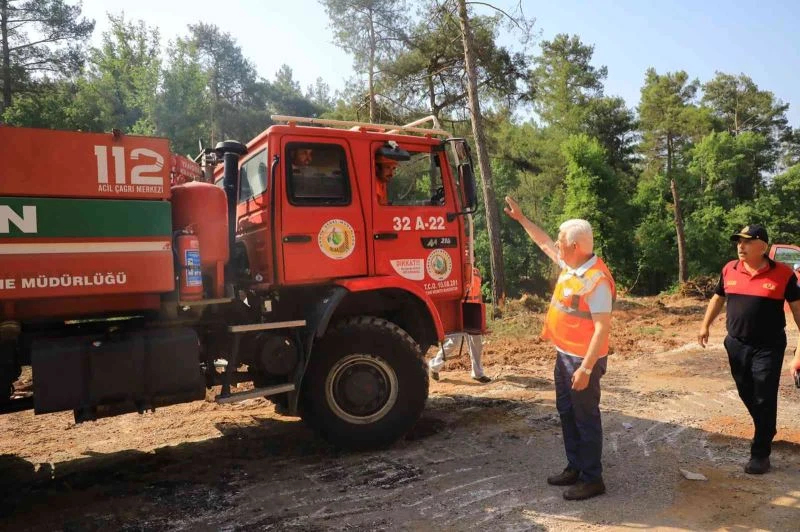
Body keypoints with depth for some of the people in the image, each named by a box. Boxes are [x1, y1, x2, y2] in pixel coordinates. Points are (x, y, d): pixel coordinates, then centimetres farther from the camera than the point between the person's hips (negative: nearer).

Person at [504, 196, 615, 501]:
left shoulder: (596, 279, -24)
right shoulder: (570, 265, 3)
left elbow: (603, 328, -25)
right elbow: (544, 243, 21)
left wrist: (586, 368, -26)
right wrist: (520, 218, 24)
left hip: (582, 360, -9)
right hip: (564, 354, 9)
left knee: (586, 418, 3)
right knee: (567, 413, 18)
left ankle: (592, 479, 17)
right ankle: (575, 467, 32)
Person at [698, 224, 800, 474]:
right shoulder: (729, 270, 1)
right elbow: (718, 298, 15)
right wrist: (705, 326, 13)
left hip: (768, 348, -4)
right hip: (736, 345, 4)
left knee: (764, 400, 0)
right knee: (747, 395, 17)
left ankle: (760, 454, 10)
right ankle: (765, 432, 42)